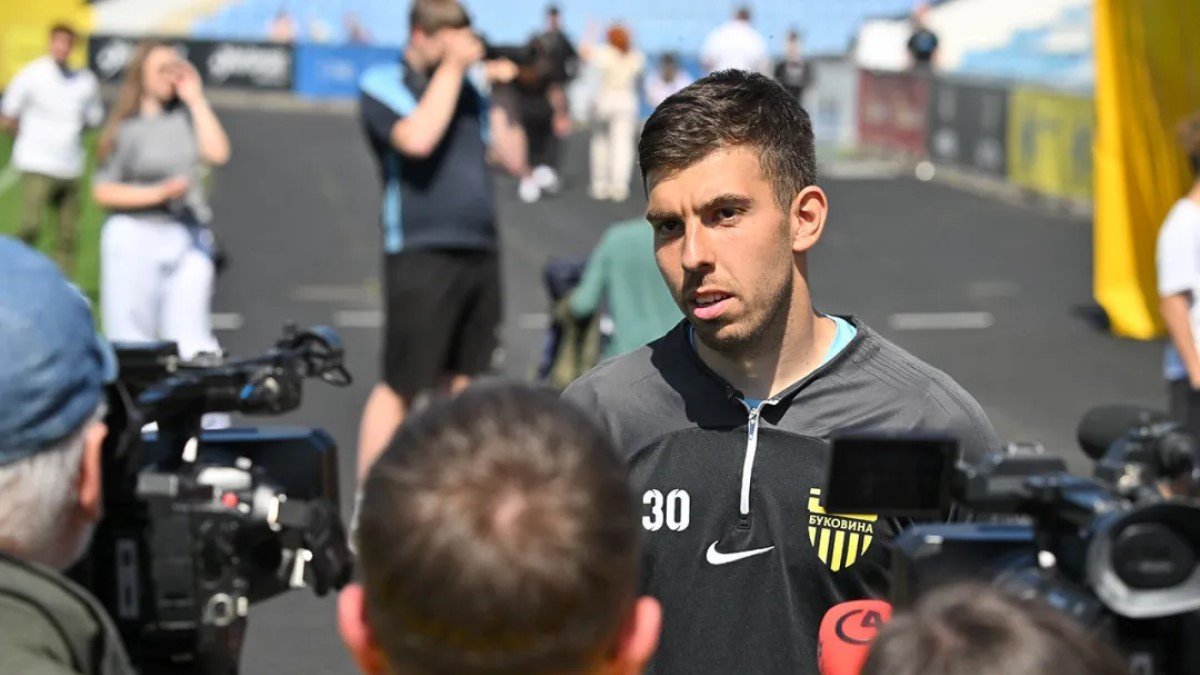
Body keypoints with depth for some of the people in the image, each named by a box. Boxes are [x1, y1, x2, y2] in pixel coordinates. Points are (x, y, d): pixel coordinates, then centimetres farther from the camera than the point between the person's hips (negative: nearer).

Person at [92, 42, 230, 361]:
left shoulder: (188, 115, 10)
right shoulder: (126, 128, 2)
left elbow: (217, 153, -6)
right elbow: (102, 191, 0)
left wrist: (195, 98, -2)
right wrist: (157, 193, -12)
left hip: (189, 236, 2)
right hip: (135, 235, -2)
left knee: (192, 334, -4)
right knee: (132, 335, -2)